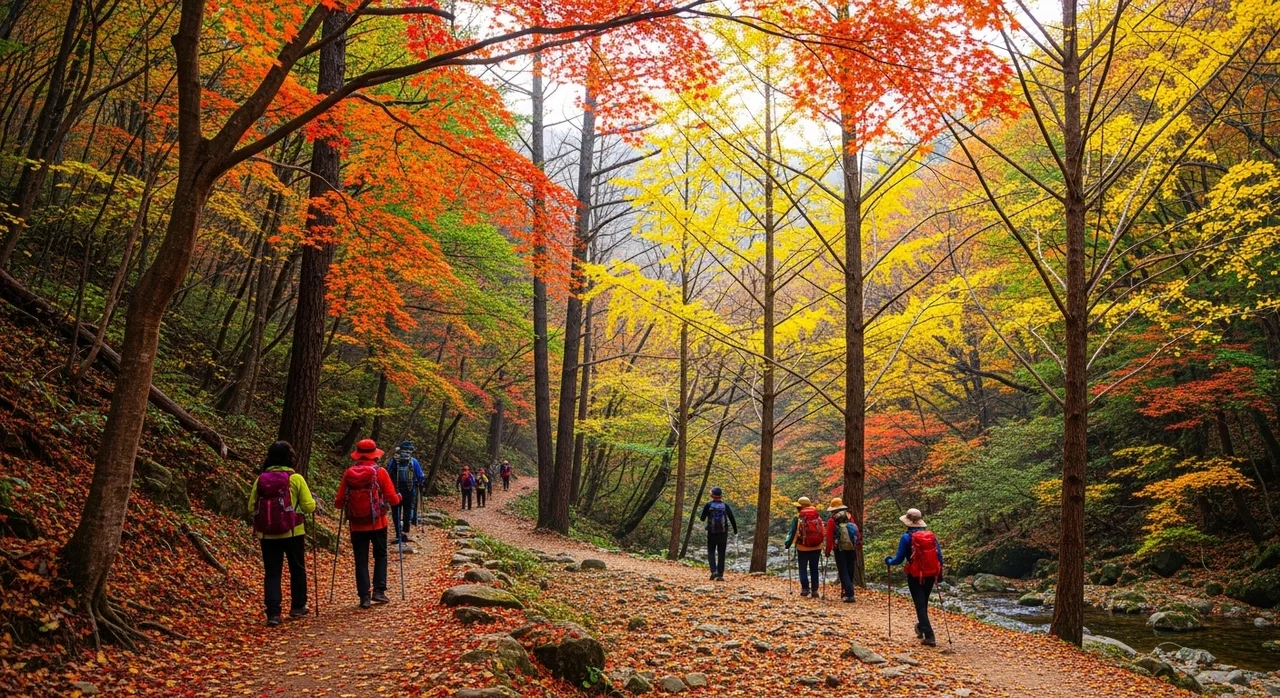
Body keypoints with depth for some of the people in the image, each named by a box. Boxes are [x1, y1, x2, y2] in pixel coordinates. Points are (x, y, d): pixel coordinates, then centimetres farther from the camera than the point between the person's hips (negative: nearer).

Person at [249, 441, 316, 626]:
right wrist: (310, 501, 15)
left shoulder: (261, 479, 0)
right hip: (292, 532, -2)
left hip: (267, 534, 2)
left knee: (271, 573, 6)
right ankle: (298, 607, 27)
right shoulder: (296, 479, -7)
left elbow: (251, 506, 2)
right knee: (297, 569, 16)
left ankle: (273, 613, 0)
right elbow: (309, 506, -7)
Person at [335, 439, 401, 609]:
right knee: (380, 556, 15)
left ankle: (364, 596, 4)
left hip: (357, 525, 1)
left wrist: (338, 503, 22)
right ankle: (379, 591, 5)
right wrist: (398, 497, 15)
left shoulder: (348, 473, -2)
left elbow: (339, 502, -1)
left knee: (361, 560, 8)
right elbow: (392, 499, -8)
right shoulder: (380, 472, -7)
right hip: (377, 523, -1)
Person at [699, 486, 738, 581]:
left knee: (711, 552, 9)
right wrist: (735, 531, 12)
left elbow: (702, 518, -1)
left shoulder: (708, 505, -5)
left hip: (711, 533, -1)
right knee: (721, 554, 9)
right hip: (723, 533, 1)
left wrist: (700, 516, 22)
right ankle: (720, 575, 5)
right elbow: (732, 519, 2)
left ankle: (714, 571, -11)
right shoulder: (725, 506, 0)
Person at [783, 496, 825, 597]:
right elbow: (823, 533, 4)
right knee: (814, 569, 11)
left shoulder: (797, 518, -10)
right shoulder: (818, 517, 1)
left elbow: (793, 533, -11)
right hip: (816, 547, 3)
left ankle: (805, 588, 4)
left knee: (803, 569, 11)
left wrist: (787, 544, 0)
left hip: (802, 548, -3)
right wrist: (820, 543, 19)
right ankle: (815, 590, 10)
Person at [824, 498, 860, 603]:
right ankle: (845, 592, 27)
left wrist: (828, 551, -1)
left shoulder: (832, 521, -5)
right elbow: (857, 533, 8)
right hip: (851, 548, 5)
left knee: (843, 572, -2)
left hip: (840, 549, -5)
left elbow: (829, 537, -8)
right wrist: (858, 545, 14)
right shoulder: (849, 518, 10)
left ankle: (849, 594, -13)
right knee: (849, 572, 16)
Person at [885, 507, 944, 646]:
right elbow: (939, 556, 4)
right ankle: (921, 628, 42)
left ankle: (929, 636, -6)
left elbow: (899, 559, -10)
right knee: (924, 603, 23)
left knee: (920, 605, 1)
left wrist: (889, 561, 11)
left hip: (915, 576, -5)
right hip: (931, 575, 5)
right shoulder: (931, 535, 2)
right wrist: (939, 573, 17)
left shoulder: (907, 537, -12)